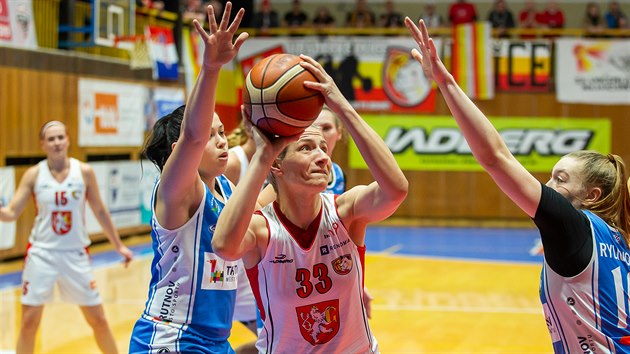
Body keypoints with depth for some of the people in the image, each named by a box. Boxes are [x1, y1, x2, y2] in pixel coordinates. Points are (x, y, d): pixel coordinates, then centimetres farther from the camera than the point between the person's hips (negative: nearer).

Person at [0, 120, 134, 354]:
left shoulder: (84, 172, -3)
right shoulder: (33, 175, -4)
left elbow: (99, 211, 7)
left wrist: (118, 246, 11)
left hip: (75, 254, 1)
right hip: (41, 254, -1)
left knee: (98, 320, 5)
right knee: (29, 322, -2)